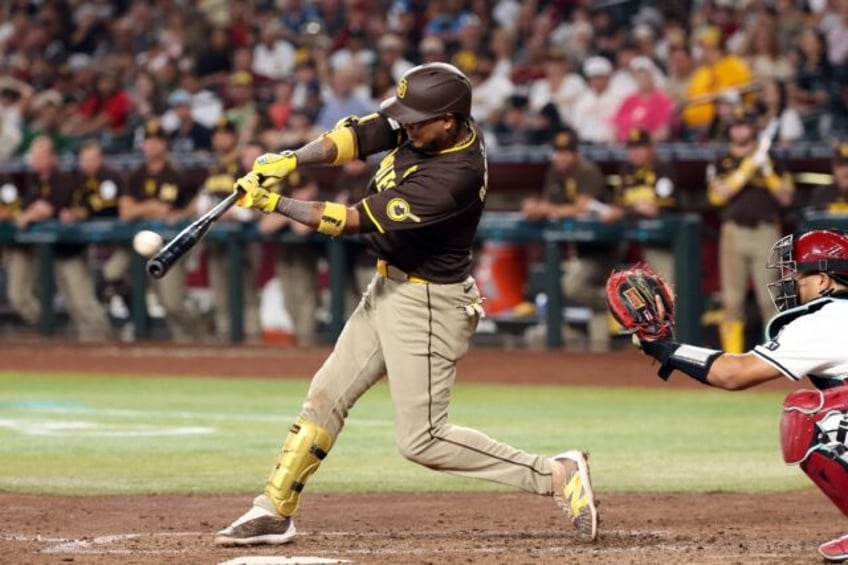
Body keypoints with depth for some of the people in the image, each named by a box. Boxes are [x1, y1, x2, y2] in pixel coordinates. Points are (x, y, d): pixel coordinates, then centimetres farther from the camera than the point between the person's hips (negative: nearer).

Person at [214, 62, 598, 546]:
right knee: (326, 395, 12)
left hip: (427, 305, -9)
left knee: (422, 441, -5)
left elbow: (357, 221, -28)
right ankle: (274, 513, 21)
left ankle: (554, 474, -3)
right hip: (389, 289, 9)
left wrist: (275, 204, -23)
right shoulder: (426, 124, -7)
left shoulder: (454, 178, -31)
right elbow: (358, 135, -7)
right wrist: (290, 161, -24)